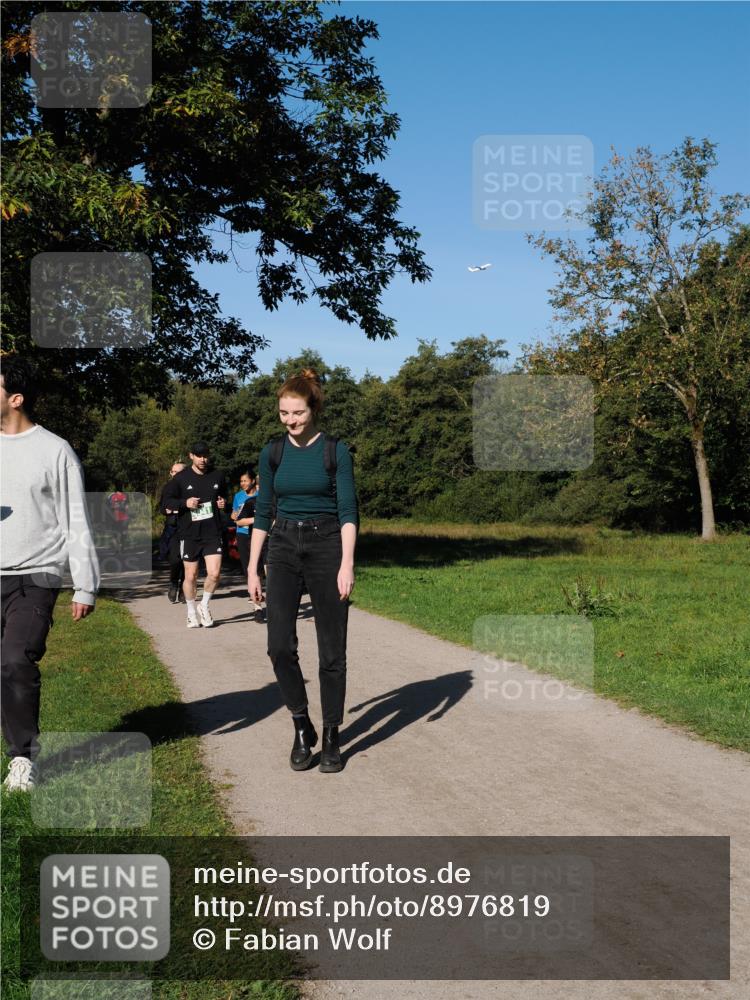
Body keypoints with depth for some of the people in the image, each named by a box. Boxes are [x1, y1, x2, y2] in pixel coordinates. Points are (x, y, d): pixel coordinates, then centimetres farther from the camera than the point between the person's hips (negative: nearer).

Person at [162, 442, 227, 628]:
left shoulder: (217, 476, 7)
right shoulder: (181, 478, -1)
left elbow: (224, 495, 24)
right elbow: (167, 501, 3)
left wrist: (223, 503, 1)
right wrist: (185, 503, -13)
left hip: (213, 533, 1)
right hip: (189, 534, -1)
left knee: (214, 573, -9)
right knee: (191, 576, 5)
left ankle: (204, 606, 16)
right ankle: (192, 612, 25)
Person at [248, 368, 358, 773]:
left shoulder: (335, 450, -4)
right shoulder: (272, 452, 6)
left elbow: (348, 511, -7)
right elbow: (263, 512, 9)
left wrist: (347, 564, -17)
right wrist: (252, 567, 6)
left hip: (327, 546, -2)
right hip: (284, 548, 3)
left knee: (332, 649, 2)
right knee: (280, 645, -10)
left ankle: (331, 737, 14)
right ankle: (301, 727, 8)